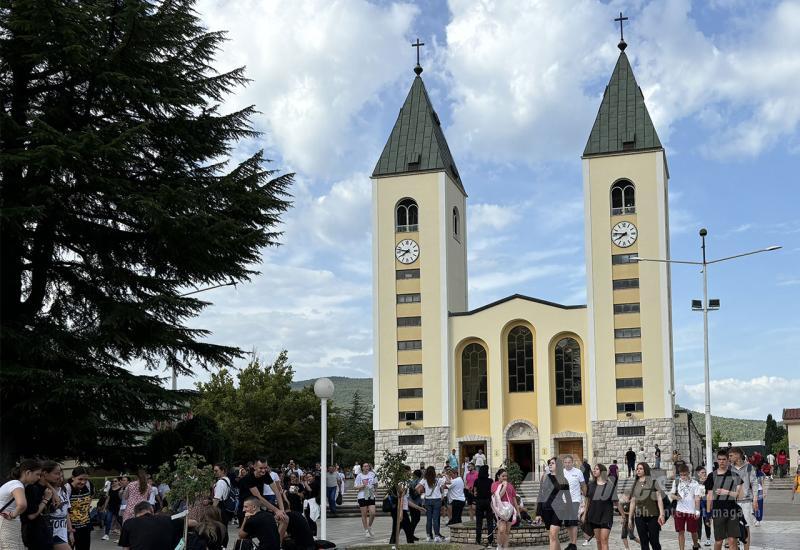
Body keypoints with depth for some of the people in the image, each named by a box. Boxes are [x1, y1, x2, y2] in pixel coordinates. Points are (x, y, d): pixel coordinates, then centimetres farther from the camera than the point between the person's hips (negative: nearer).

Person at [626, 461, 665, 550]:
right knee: (643, 542, 4)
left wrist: (661, 514, -15)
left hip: (652, 516, -3)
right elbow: (633, 503, 14)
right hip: (639, 516, 4)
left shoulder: (653, 482, 1)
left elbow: (659, 499, -5)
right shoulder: (635, 485, 12)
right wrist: (630, 518, 12)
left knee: (654, 541, -4)